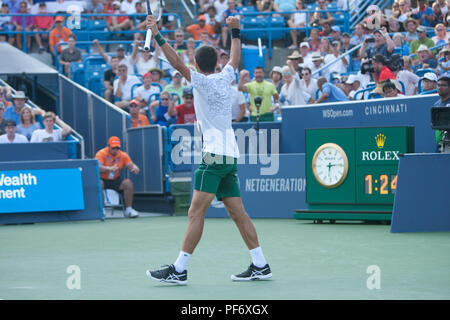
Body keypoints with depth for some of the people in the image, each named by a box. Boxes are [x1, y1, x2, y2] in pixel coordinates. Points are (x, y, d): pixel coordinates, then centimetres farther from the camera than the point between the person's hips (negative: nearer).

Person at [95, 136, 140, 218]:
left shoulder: (123, 155, 1)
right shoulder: (101, 153, -13)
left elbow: (131, 165, -6)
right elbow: (98, 167, -28)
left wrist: (134, 168, -32)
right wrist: (109, 168, -47)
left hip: (115, 180, 4)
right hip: (102, 179, -4)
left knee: (128, 183, -21)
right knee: (99, 184, -37)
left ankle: (128, 209, -12)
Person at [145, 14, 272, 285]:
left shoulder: (202, 81, -6)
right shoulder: (225, 78, 13)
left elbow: (177, 63, -17)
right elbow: (235, 59, 33)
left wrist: (157, 34, -19)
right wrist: (235, 31, 44)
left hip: (215, 155, -8)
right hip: (230, 155, 8)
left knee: (196, 212, -12)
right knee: (238, 213, 10)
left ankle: (179, 269, -15)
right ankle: (260, 266, 10)